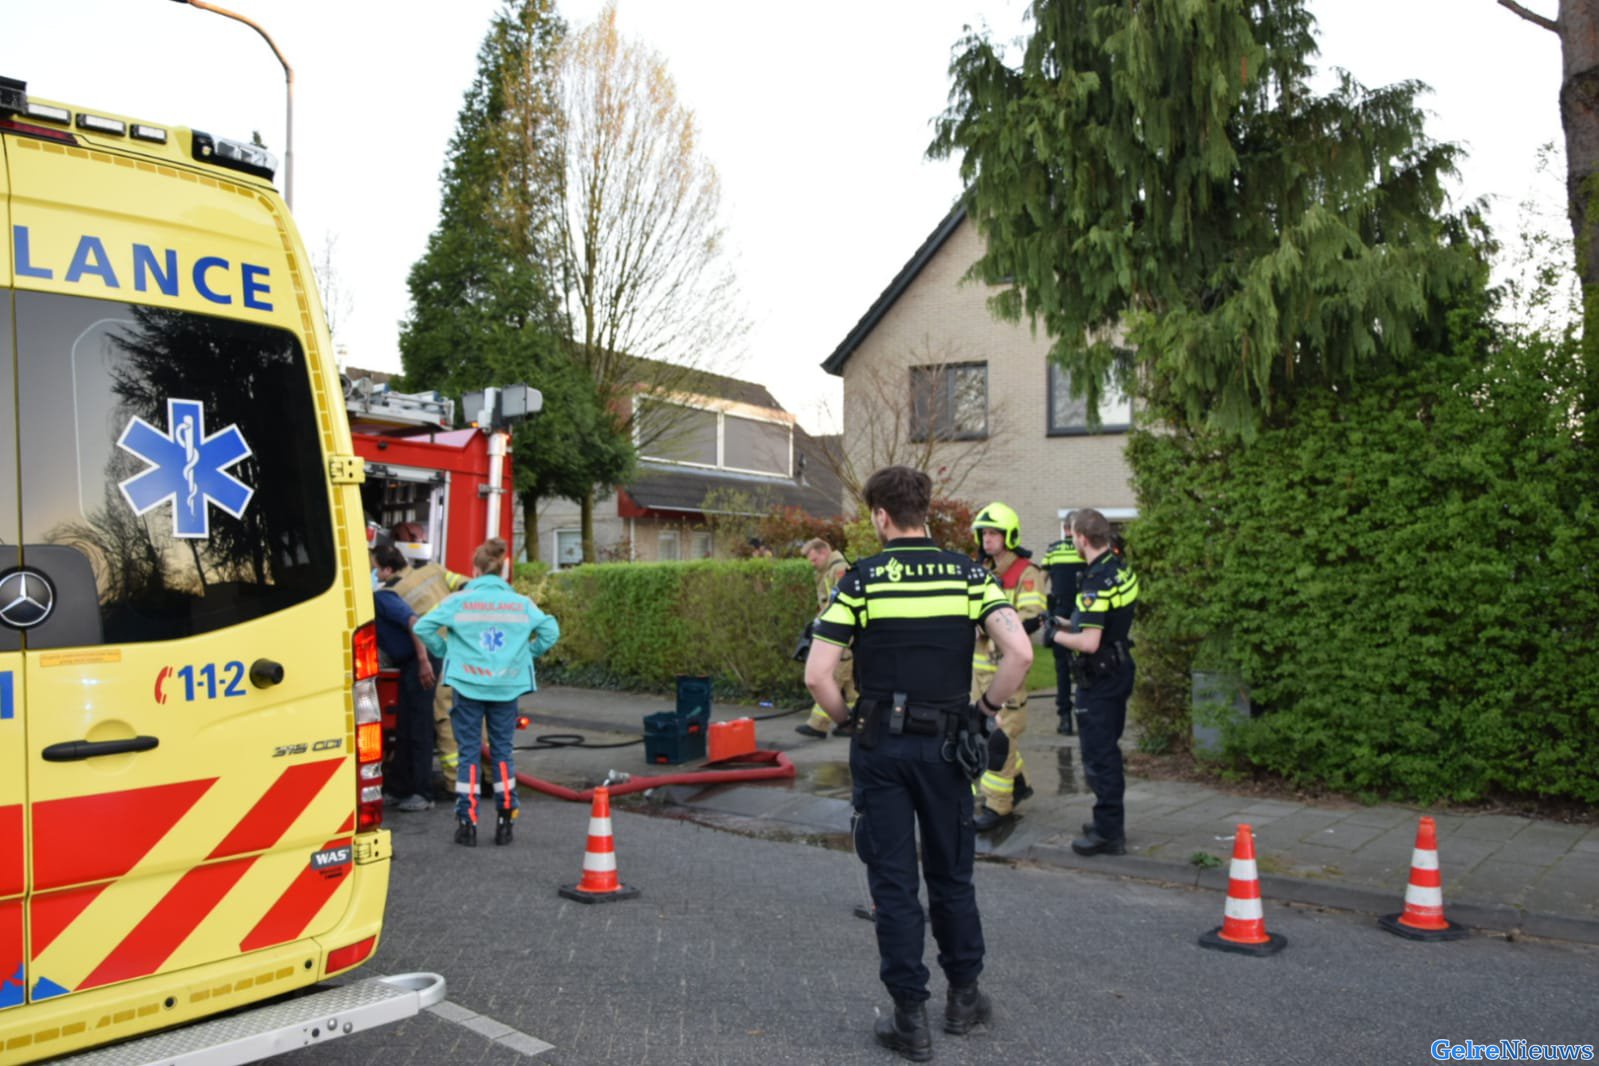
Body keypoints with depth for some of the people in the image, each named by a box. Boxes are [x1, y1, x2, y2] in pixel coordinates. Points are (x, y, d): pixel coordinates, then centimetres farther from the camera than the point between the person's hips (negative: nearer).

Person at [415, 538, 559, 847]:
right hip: (507, 685, 2)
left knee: (468, 752, 6)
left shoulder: (460, 600, -3)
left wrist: (445, 652, 4)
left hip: (468, 685, -2)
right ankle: (505, 820, 12)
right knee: (503, 751, 11)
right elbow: (550, 631, 2)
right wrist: (526, 654, 10)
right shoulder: (521, 603, 3)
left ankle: (466, 823, 7)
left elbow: (423, 627, -8)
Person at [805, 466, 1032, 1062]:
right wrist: (988, 710, 2)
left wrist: (848, 719, 5)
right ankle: (964, 998, 30)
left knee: (893, 882, 7)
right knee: (951, 874, 18)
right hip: (947, 743, 2)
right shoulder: (967, 573, -1)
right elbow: (1019, 652, -12)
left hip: (881, 745, -2)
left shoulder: (861, 579, -7)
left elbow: (817, 675, -12)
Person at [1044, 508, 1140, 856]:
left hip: (1100, 677, -10)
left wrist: (1056, 635, -12)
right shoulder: (1121, 568, 6)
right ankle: (1111, 821, 31)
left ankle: (1108, 833, 5)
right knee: (1108, 750, 20)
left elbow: (1089, 642, -28)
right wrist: (1066, 622, 17)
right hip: (1119, 669, 10)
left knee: (1099, 755, -2)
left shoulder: (1096, 582, -24)